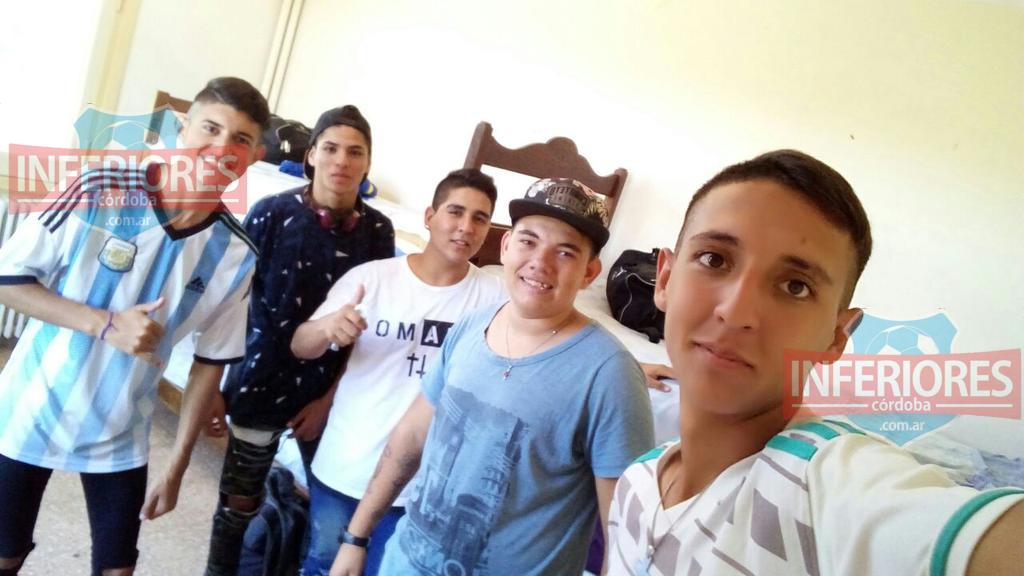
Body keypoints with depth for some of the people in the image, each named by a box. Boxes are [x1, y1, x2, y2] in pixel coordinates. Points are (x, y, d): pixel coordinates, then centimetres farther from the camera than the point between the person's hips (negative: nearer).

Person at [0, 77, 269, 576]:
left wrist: (177, 466, -2)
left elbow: (211, 362, -4)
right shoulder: (99, 192, -16)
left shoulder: (235, 256, -11)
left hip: (120, 436, 1)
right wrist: (105, 324, -24)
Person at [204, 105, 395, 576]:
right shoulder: (271, 214, -9)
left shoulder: (378, 231, -4)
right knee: (239, 503, 12)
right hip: (262, 383, -1)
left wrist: (330, 397, -1)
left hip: (332, 392, 2)